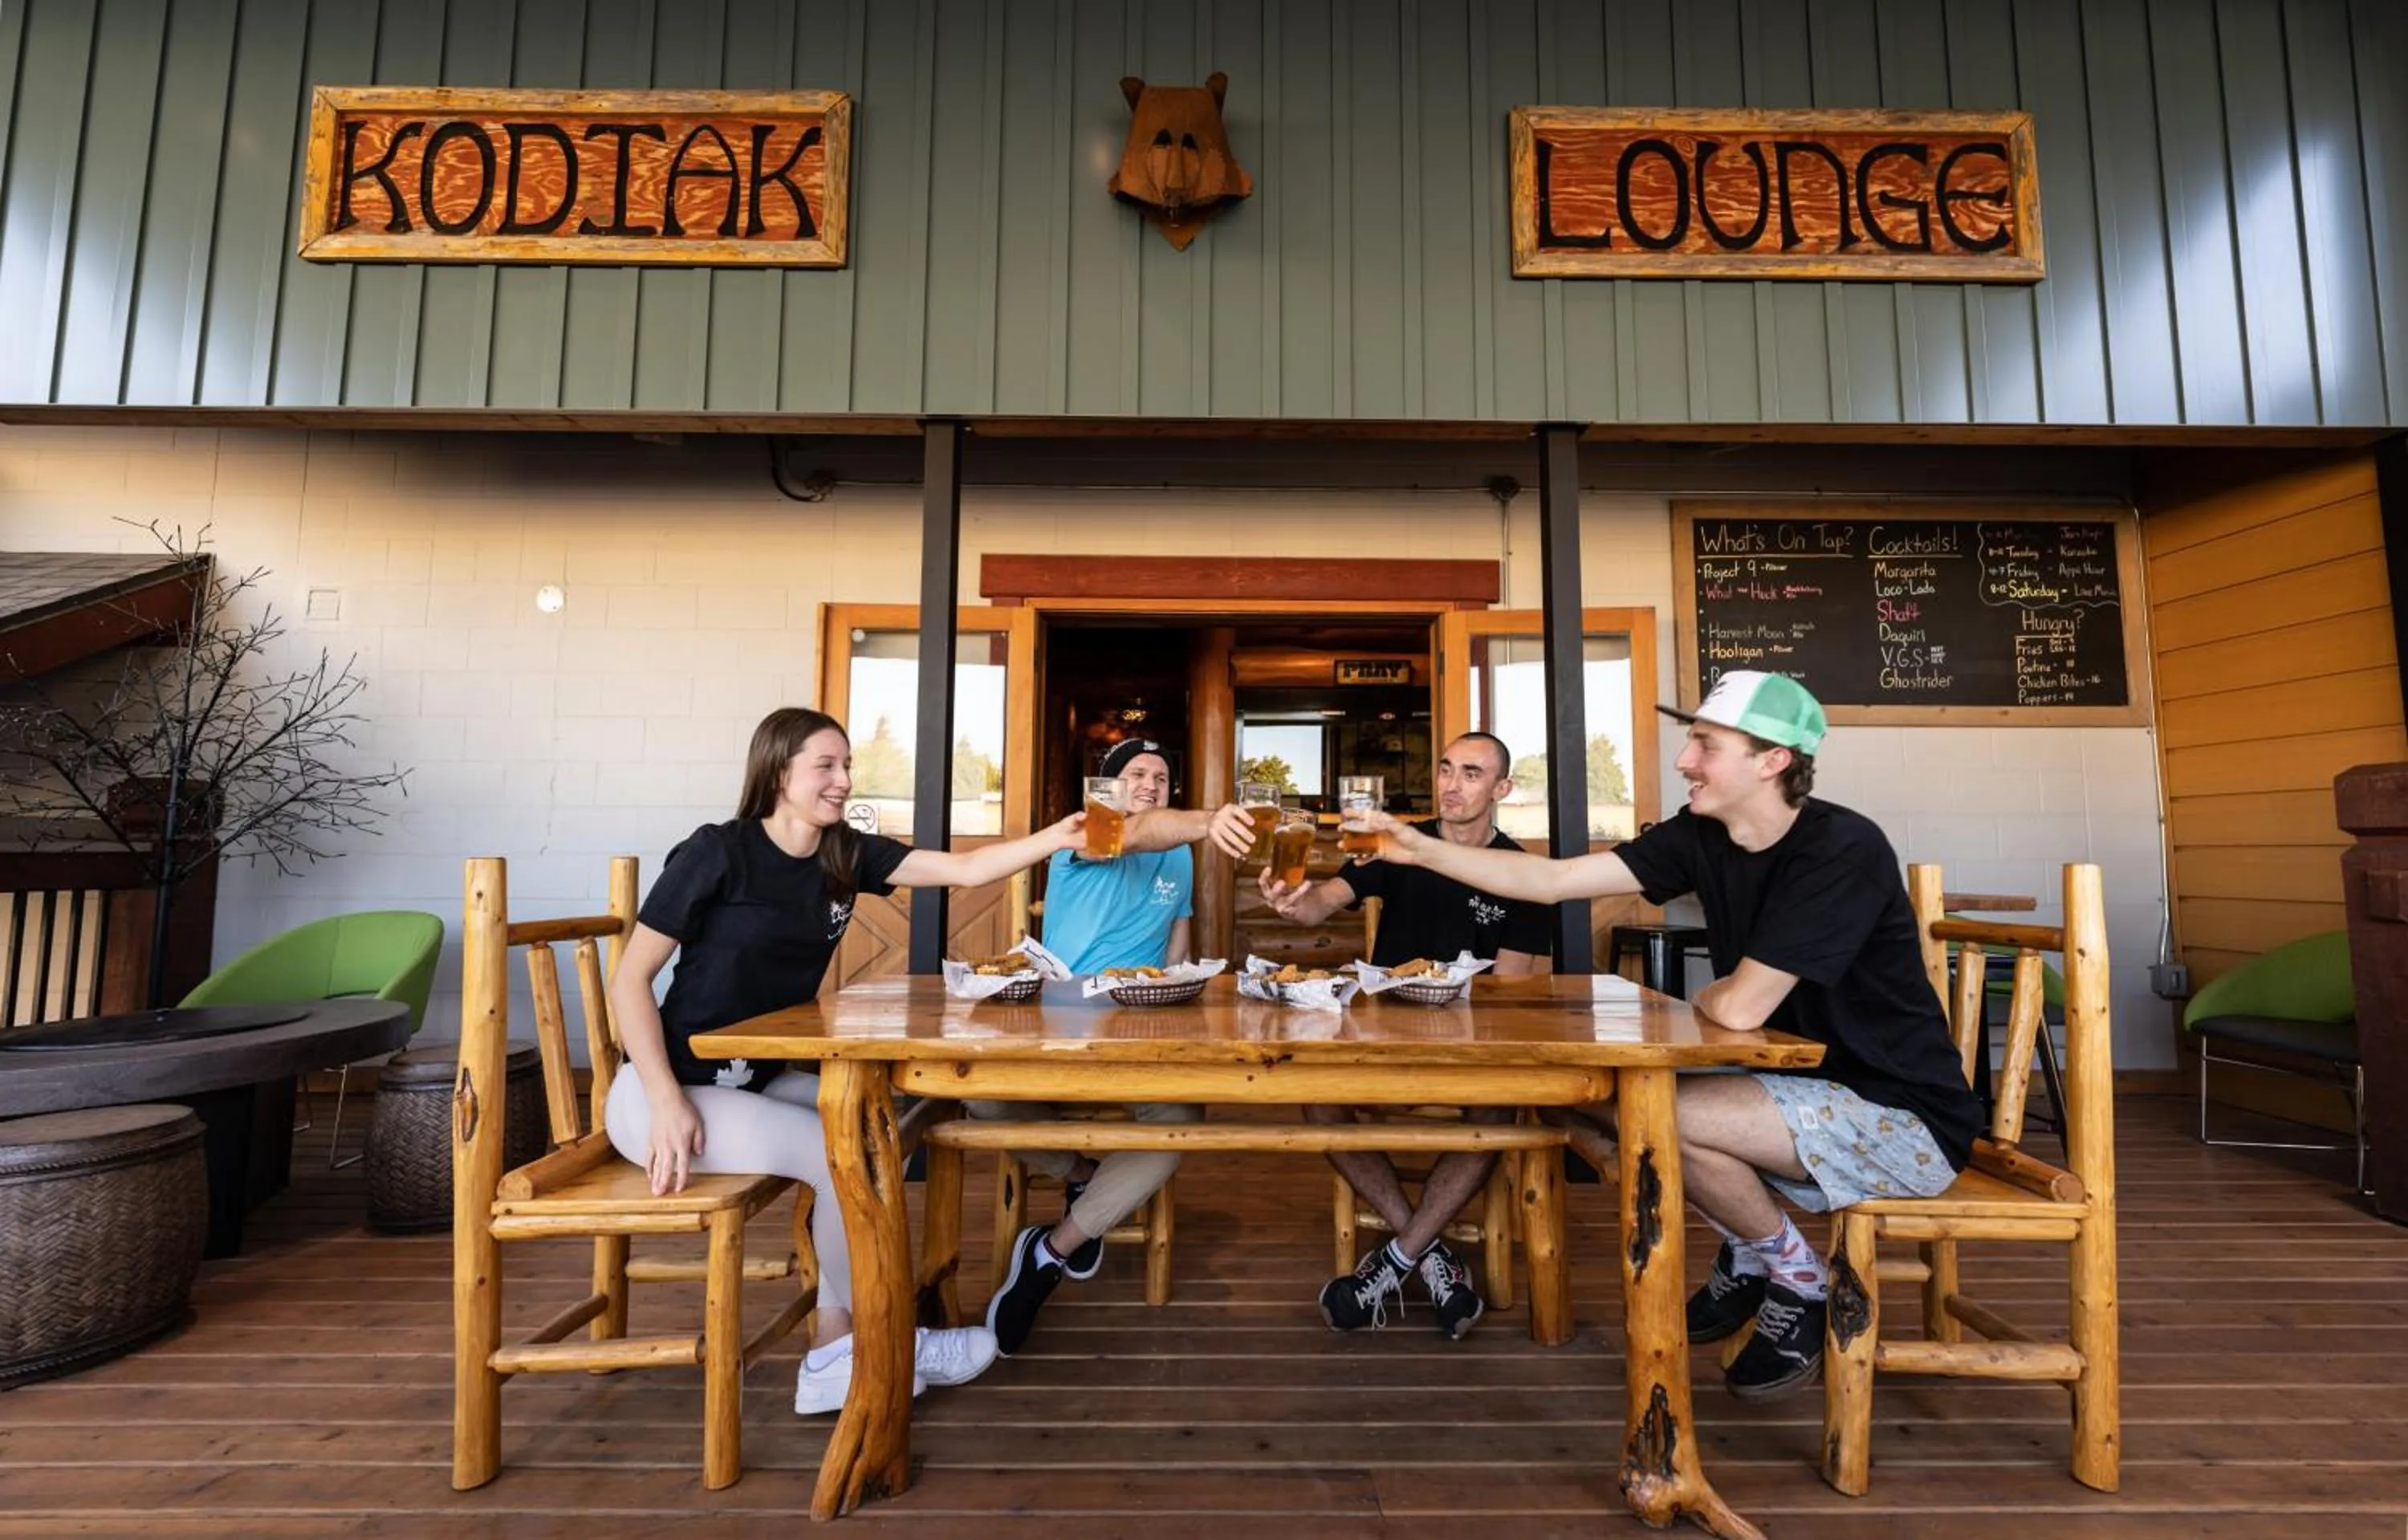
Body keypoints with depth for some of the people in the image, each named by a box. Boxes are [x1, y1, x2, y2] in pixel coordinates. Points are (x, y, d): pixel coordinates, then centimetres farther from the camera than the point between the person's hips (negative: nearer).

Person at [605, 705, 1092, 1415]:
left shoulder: (847, 855, 0)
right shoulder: (718, 851, -16)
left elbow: (966, 870, -7)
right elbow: (630, 979, -15)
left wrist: (1057, 837, -21)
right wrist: (667, 1102, -24)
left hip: (763, 1082, 7)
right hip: (668, 1088, -7)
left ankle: (832, 1355, 1)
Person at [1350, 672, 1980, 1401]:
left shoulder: (1843, 848, -24)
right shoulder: (1702, 835, -3)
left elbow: (1738, 1008, -28)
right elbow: (1552, 880, -5)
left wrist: (1698, 999, -5)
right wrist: (1421, 850, -10)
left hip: (1901, 1117, -7)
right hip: (1802, 1084, 7)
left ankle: (1796, 1278, 4)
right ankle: (1746, 1252, 18)